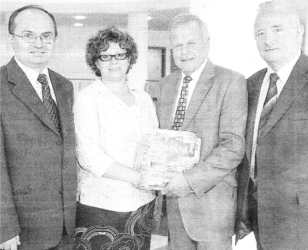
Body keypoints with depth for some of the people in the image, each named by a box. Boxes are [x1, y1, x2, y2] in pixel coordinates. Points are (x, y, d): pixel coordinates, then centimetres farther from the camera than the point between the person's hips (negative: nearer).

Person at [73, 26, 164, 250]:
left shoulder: (144, 99, 11)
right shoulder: (87, 99, -5)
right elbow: (88, 156, -13)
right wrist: (137, 177, -18)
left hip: (143, 204, 5)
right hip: (100, 206, -4)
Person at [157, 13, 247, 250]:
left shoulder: (230, 81, -11)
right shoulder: (167, 83, 9)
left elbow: (234, 146, -17)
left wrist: (190, 180, -21)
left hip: (210, 197, -5)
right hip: (173, 198, 6)